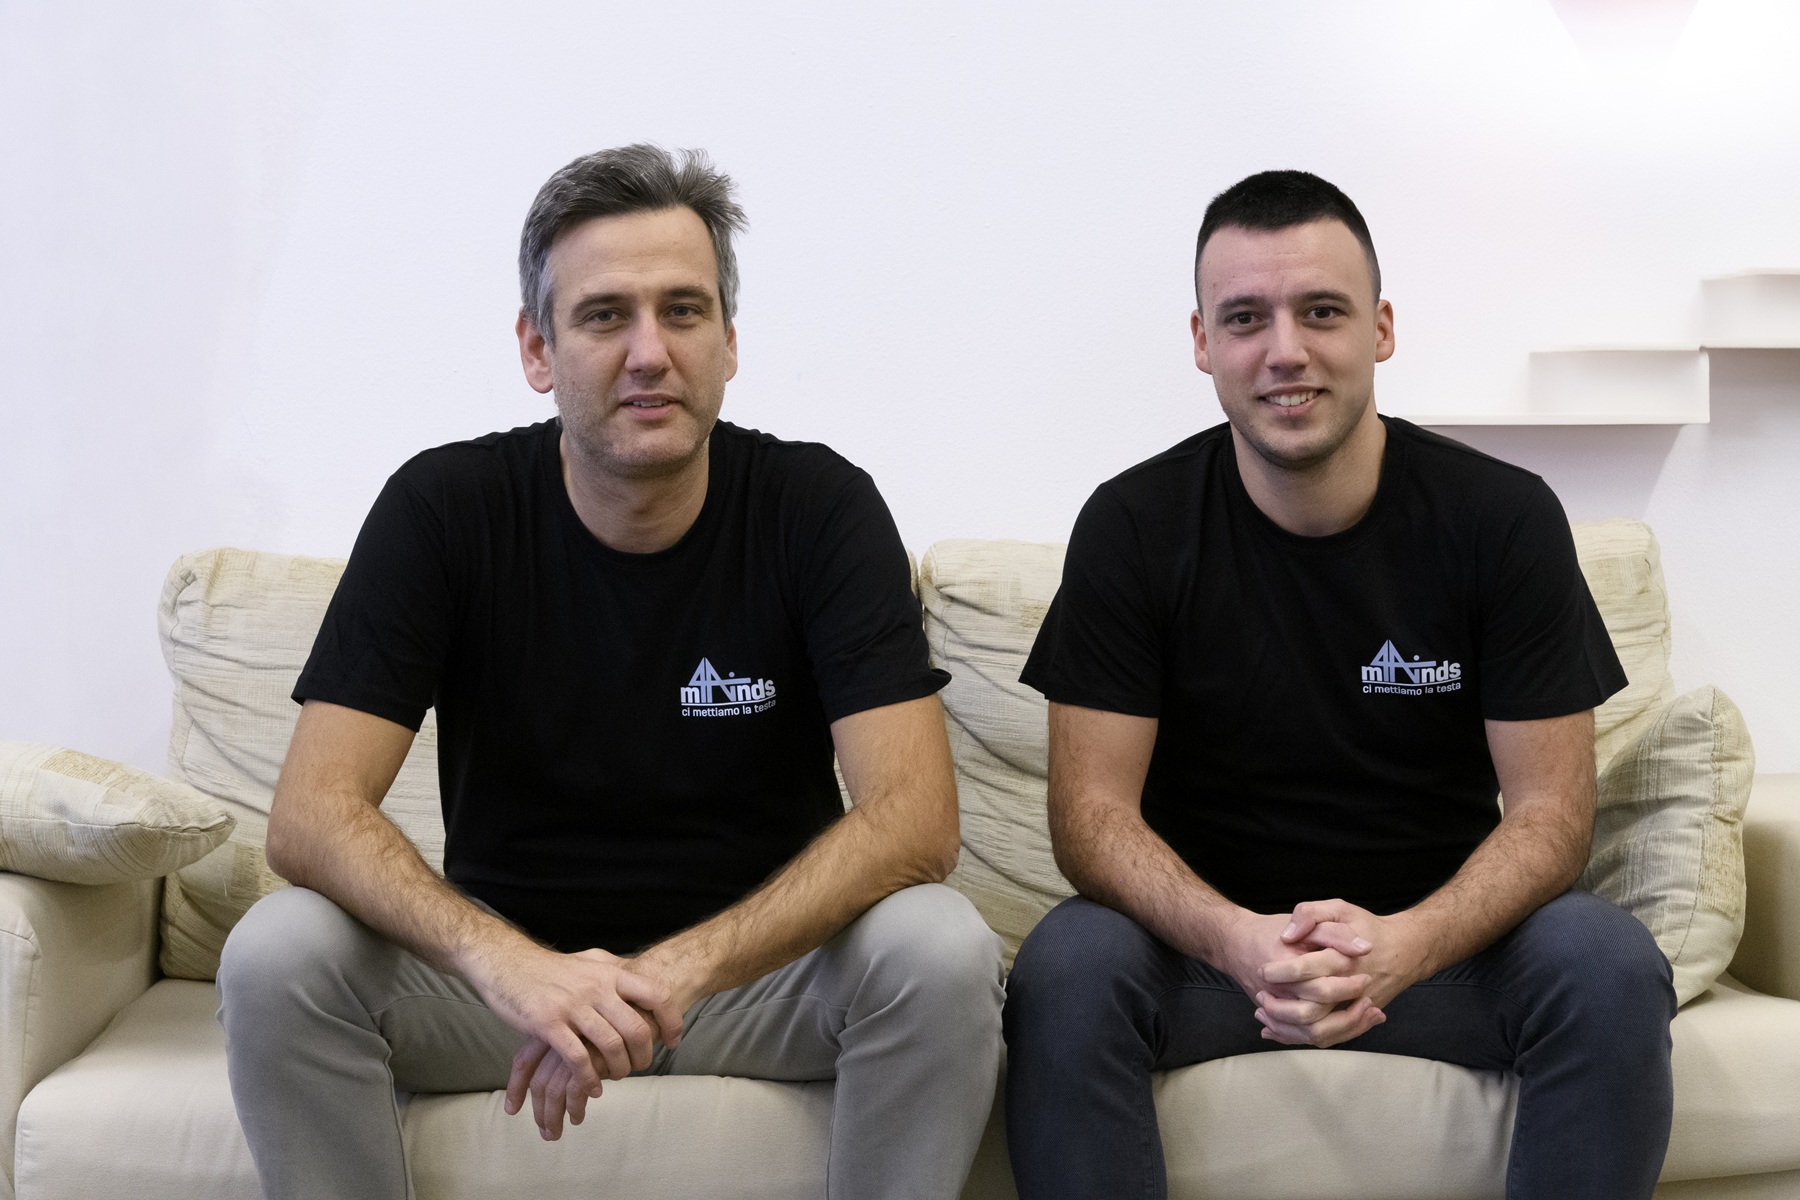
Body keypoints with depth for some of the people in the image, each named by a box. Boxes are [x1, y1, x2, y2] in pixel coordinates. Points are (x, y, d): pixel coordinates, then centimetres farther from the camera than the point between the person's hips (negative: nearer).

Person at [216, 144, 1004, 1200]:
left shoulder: (822, 507, -11)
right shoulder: (443, 508, -10)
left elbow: (914, 815, -20)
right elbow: (312, 813, -17)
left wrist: (674, 971, -34)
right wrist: (509, 965, -36)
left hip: (758, 957, 0)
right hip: (503, 955, 1)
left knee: (943, 953, -29)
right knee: (278, 956, -25)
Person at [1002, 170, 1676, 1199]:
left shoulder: (1505, 517, -6)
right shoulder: (1133, 527, -7)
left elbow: (1549, 810, -8)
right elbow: (1094, 811, -10)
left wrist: (1403, 944, -29)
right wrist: (1236, 942, -31)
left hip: (1439, 931, 1)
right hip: (1208, 927, -1)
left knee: (1612, 968, -27)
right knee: (1066, 969, -31)